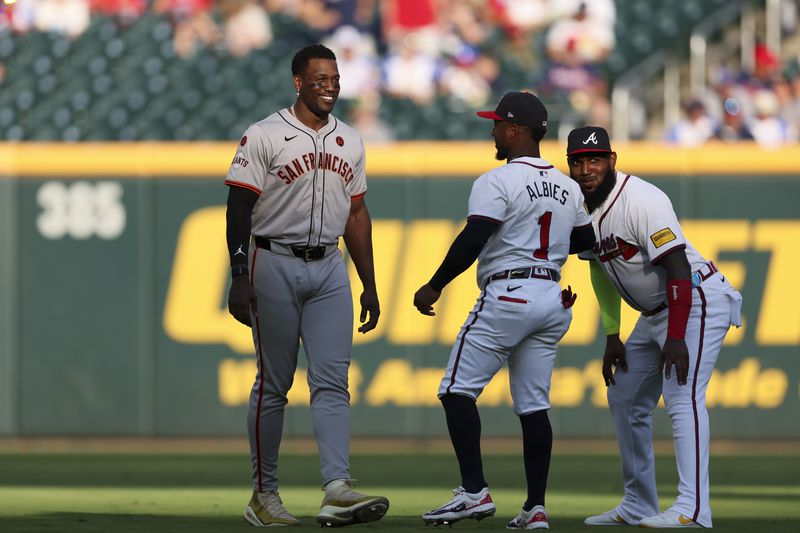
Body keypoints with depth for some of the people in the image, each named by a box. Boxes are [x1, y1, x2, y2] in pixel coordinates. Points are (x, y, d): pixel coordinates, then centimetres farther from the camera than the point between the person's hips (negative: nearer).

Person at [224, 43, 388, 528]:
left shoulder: (349, 142, 12)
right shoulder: (264, 137, -5)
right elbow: (240, 209, -7)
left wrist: (370, 286, 15)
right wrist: (239, 279, -14)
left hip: (329, 270, 4)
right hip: (275, 265, -4)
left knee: (333, 381, -7)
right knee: (273, 383, 1)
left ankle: (337, 489, -17)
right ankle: (264, 493, 9)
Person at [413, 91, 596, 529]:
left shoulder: (497, 182, -10)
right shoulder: (568, 188, 12)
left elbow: (471, 241, -18)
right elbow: (586, 242, 20)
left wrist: (434, 287, -11)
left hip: (506, 297, -7)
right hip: (552, 301, 7)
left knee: (458, 390, -2)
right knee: (533, 405, 10)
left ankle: (474, 492, -12)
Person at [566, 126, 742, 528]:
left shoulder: (641, 201, -24)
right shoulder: (581, 208, 3)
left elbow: (677, 268, -30)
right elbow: (601, 269, 16)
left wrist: (676, 337, -36)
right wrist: (612, 337, 12)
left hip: (696, 302, -10)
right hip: (654, 313, 10)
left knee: (683, 397, -24)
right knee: (625, 400, 15)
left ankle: (692, 509, -34)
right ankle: (638, 506, 26)